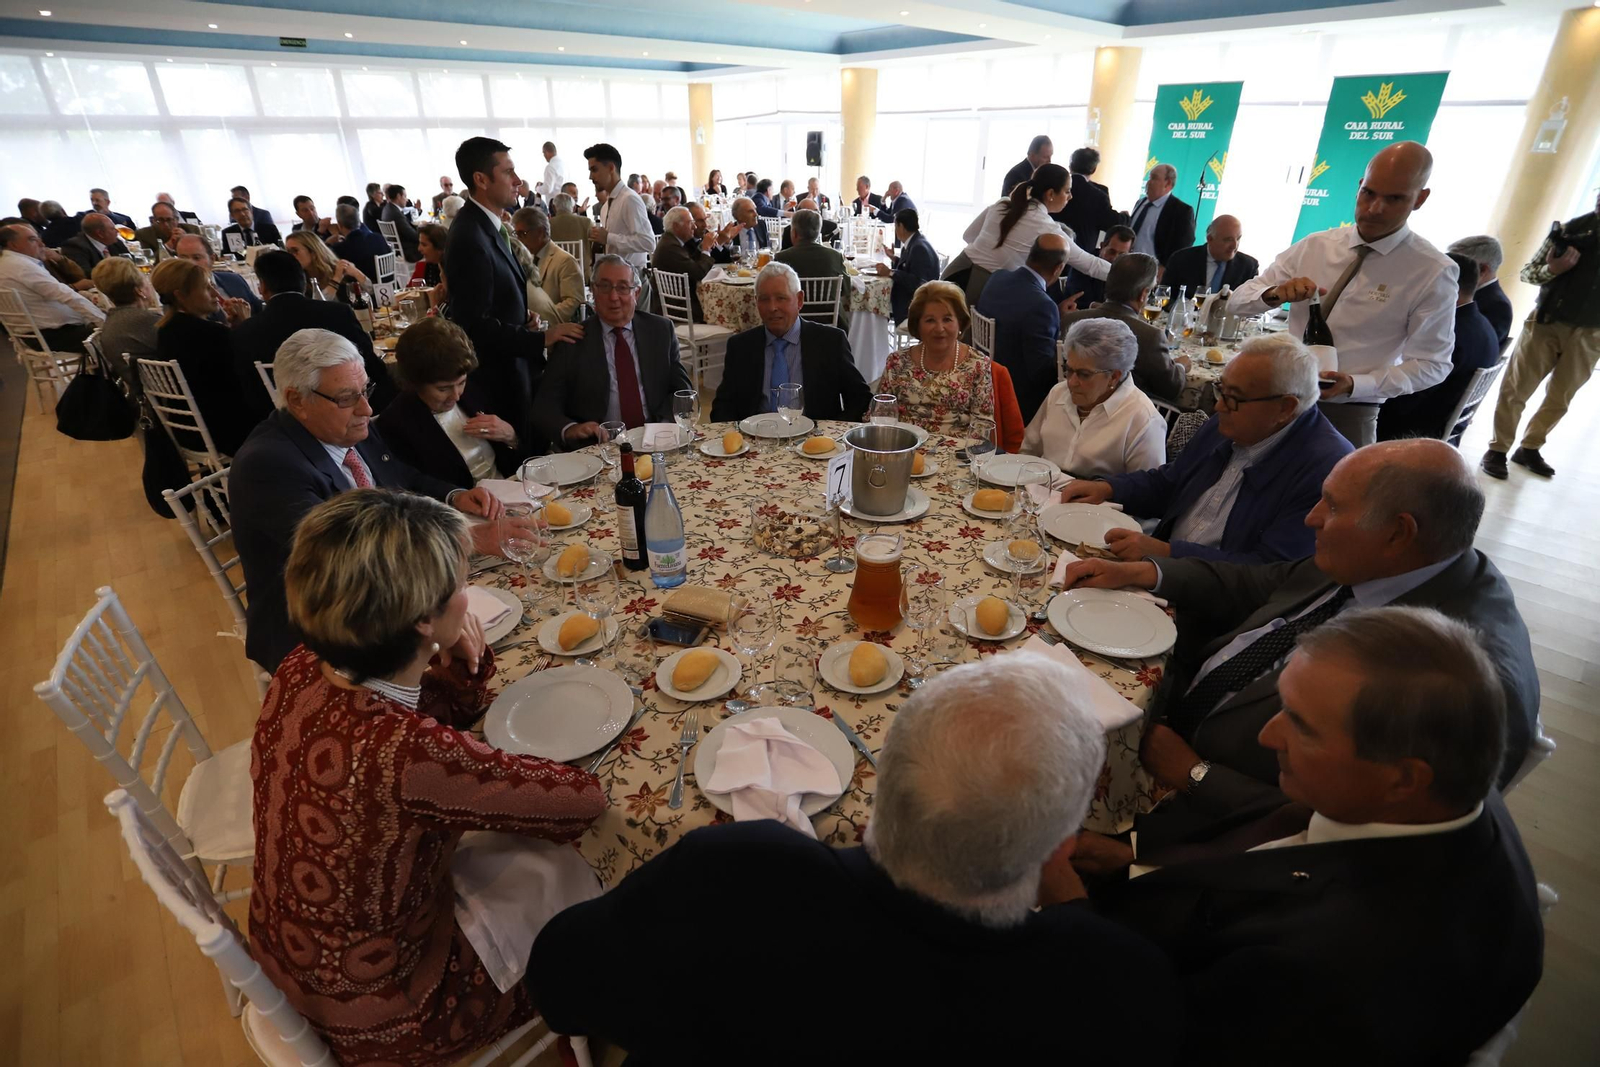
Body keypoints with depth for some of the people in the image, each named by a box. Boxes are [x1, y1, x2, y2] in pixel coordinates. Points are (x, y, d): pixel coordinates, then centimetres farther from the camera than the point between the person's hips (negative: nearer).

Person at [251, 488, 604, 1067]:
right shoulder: (407, 755, -41)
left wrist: (461, 665, -19)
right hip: (374, 1015, -6)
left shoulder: (303, 671, -17)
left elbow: (442, 713, 1)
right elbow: (583, 798, -27)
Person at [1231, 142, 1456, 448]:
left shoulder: (1434, 272, -7)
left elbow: (1430, 364, -6)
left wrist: (1355, 385, -22)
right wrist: (1273, 295, -21)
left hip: (1347, 413, -3)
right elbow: (1237, 301, 1)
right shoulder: (1313, 246, 2)